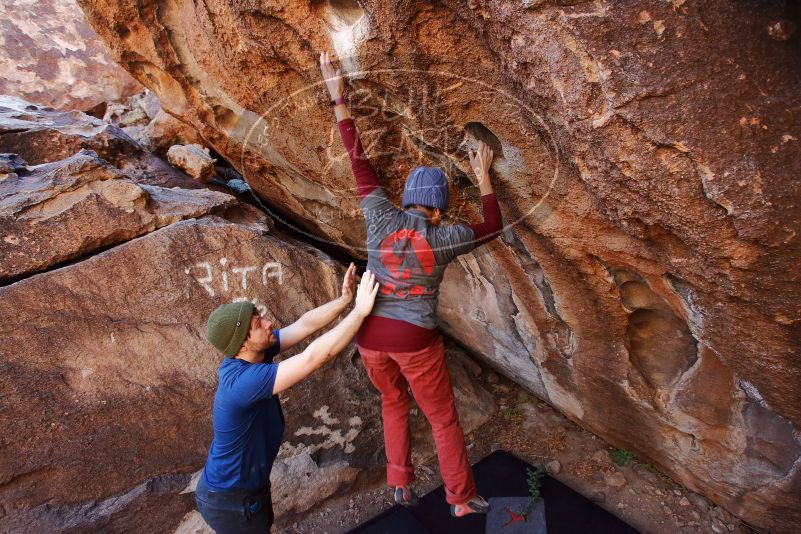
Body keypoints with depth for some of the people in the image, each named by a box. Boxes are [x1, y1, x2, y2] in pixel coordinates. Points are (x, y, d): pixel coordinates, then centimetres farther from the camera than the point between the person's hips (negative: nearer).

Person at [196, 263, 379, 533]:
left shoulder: (248, 355, -11)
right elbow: (316, 356, -41)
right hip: (231, 500, -8)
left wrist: (343, 300, -19)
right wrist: (360, 310, -36)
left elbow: (304, 325, -8)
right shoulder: (244, 381, -37)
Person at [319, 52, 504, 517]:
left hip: (370, 334, 3)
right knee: (444, 418, 17)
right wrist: (484, 176, 15)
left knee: (394, 404, 29)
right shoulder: (445, 238, -9)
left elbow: (359, 160, 2)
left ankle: (400, 484, 37)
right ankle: (462, 498, 31)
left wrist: (338, 98, 8)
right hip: (415, 340, -3)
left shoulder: (381, 218, -5)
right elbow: (493, 226, 9)